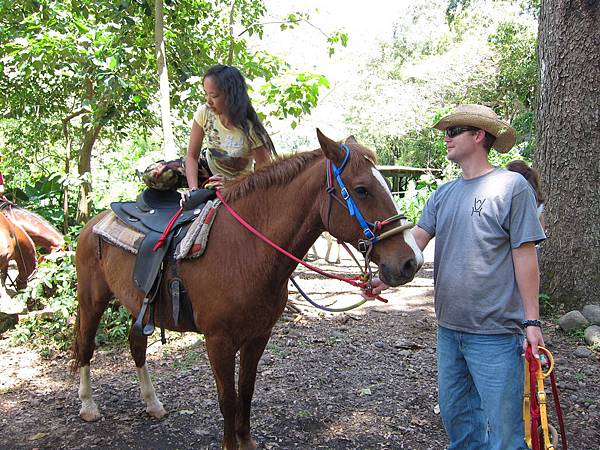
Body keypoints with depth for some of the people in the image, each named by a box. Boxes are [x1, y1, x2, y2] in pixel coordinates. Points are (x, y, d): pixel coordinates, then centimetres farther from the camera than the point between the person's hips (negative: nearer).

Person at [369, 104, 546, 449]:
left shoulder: (511, 185, -9)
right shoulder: (444, 194, 9)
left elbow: (525, 255, -10)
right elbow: (415, 240, 1)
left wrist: (532, 320, -12)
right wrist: (388, 277, -16)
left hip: (495, 332, -6)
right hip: (448, 328, 7)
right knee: (455, 415, 20)